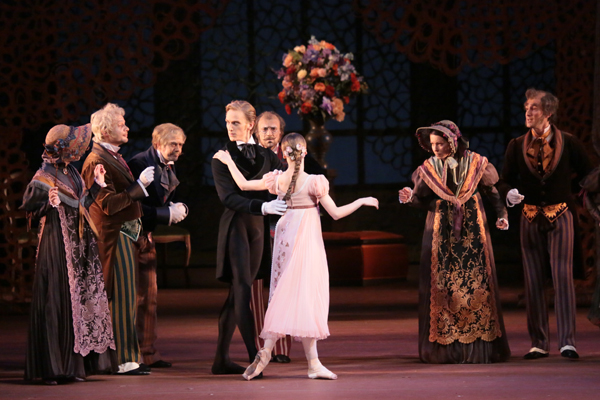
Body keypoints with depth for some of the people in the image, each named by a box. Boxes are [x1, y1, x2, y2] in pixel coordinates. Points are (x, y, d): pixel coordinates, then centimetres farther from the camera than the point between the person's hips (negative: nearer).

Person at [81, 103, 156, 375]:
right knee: (122, 298, -8)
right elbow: (108, 204, -22)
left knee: (124, 299, 10)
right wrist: (139, 185, -20)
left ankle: (125, 357, 14)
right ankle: (125, 360, -5)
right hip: (115, 237, -10)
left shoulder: (113, 157, 17)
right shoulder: (97, 161, -15)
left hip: (126, 234, 10)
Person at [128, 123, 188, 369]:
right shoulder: (140, 164, -17)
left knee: (150, 297, 10)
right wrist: (168, 214, -20)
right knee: (134, 297, -8)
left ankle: (148, 352, 15)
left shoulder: (168, 168, 11)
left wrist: (176, 209, -2)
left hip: (146, 237, 9)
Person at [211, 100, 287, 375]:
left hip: (257, 228, 5)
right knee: (242, 291, -12)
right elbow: (228, 197, -14)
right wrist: (262, 206, -26)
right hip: (235, 226, -5)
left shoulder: (265, 156, 10)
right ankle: (254, 358, -17)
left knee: (237, 294, 7)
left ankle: (221, 359, 12)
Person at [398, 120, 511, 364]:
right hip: (441, 232, 1)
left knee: (477, 285, -2)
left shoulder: (475, 163, 0)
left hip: (473, 232, 0)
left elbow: (492, 191, 9)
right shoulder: (428, 168, 3)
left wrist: (501, 214, -3)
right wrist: (411, 198, -18)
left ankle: (479, 347, 2)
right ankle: (445, 347, 2)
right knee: (441, 288, -3)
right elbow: (425, 201, 3)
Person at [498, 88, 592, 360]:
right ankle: (539, 343, 8)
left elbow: (587, 173, 9)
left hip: (560, 217, -3)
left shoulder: (568, 143, -3)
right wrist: (510, 194, -15)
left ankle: (567, 342, -13)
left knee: (563, 275, -11)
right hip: (531, 218, 3)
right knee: (533, 279, 3)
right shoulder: (517, 146, 3)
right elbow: (505, 182, 5)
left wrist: (565, 186, 1)